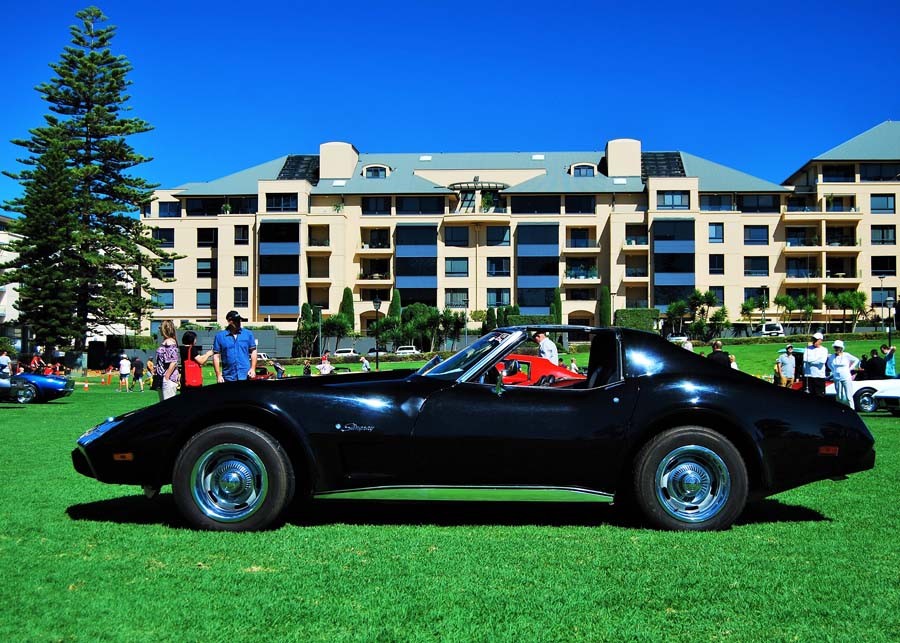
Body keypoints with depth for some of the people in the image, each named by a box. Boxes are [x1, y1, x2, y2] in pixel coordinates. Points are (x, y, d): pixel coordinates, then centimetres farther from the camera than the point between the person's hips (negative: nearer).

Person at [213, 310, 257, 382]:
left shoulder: (248, 334, 6)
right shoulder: (220, 336, 3)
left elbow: (253, 351, 9)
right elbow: (216, 356, 2)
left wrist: (253, 368, -2)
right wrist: (218, 375, -3)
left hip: (245, 376, 0)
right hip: (228, 378, 0)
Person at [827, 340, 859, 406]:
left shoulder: (846, 355, -6)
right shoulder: (832, 356, 4)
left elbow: (856, 360, 6)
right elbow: (828, 363, 23)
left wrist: (850, 368, 1)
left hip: (846, 378, -3)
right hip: (837, 378, 4)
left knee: (848, 397, -6)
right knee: (839, 397, 7)